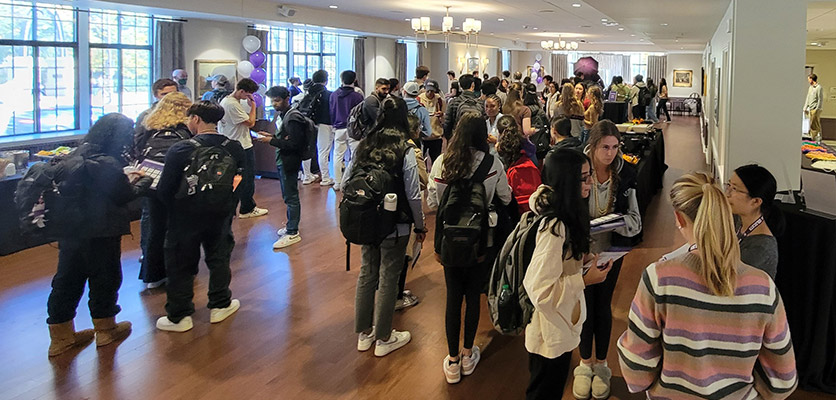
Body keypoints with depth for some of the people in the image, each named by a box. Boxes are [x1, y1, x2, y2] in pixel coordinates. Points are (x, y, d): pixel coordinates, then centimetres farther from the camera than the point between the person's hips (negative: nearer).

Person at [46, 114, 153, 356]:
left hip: (70, 229, 8)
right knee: (105, 277, 10)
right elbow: (124, 196, -15)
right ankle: (105, 330, 27)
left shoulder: (79, 155, 4)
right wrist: (144, 181, 1)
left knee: (68, 279, 14)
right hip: (100, 232, -8)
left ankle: (61, 336, 25)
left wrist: (126, 179, 10)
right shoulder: (107, 164, -22)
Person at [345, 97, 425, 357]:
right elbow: (413, 195, -14)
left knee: (367, 274, 16)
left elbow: (345, 185, 1)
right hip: (395, 226, -5)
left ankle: (364, 333, 29)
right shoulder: (405, 152, -15)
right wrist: (420, 226, 0)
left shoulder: (364, 146, -2)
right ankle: (383, 338, 20)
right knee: (388, 278, 7)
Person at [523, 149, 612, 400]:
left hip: (562, 325, 9)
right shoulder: (555, 228, -33)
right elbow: (541, 290, -31)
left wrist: (587, 258, 0)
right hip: (550, 332, -9)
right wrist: (585, 281, -25)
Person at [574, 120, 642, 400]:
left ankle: (601, 364, 32)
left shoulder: (625, 174, -9)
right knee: (585, 305, 11)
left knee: (603, 305, 14)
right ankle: (585, 364, 31)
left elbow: (635, 219, -6)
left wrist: (619, 221, -28)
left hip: (611, 249, 1)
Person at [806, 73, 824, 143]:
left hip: (816, 109, -8)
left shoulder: (819, 88, -10)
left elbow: (820, 99, -13)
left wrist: (817, 109, -18)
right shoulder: (810, 87, 17)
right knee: (816, 125, 10)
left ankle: (814, 139, -8)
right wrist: (805, 108, 21)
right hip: (811, 109, 8)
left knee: (813, 125, -10)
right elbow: (808, 98, 23)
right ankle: (818, 139, 13)